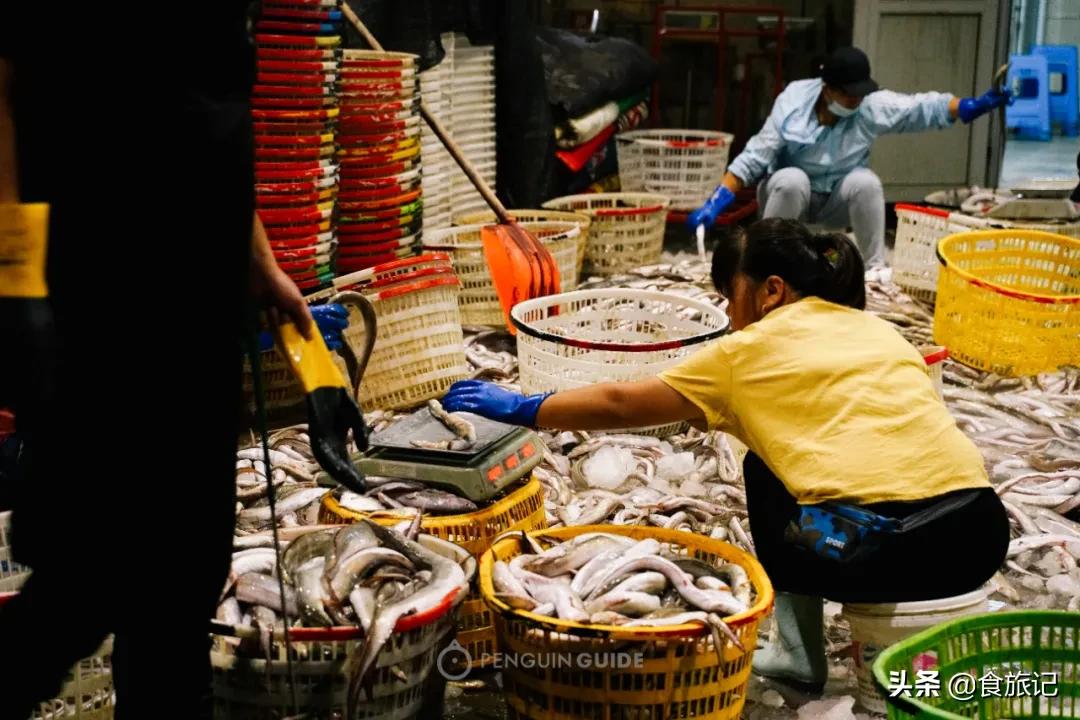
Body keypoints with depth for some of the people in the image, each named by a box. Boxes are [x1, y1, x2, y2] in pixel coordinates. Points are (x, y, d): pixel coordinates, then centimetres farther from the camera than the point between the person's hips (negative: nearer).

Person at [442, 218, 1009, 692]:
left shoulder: (754, 348, 7)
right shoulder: (879, 329, 21)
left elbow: (622, 404, 12)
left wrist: (521, 409, 22)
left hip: (886, 545, -6)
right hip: (982, 530, 6)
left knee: (764, 472, 21)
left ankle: (797, 652, 19)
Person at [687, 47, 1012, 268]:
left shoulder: (872, 107, -15)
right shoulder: (792, 104, -21)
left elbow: (922, 109, -22)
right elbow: (754, 157, -22)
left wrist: (975, 105, -38)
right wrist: (717, 200, -30)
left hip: (837, 200, 2)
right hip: (790, 193, -2)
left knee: (866, 182, -29)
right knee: (792, 180, -35)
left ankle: (875, 268, -16)